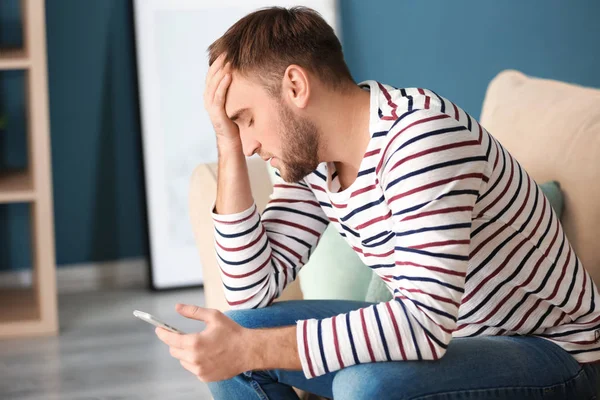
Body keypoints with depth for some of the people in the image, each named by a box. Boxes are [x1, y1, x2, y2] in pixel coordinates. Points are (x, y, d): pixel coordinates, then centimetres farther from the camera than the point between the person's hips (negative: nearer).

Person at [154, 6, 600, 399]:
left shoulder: (421, 135, -27)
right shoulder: (308, 156, -1)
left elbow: (424, 323, -35)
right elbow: (252, 292, -1)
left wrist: (251, 349, -34)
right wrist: (229, 148, -8)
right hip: (441, 335, 8)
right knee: (236, 332, -2)